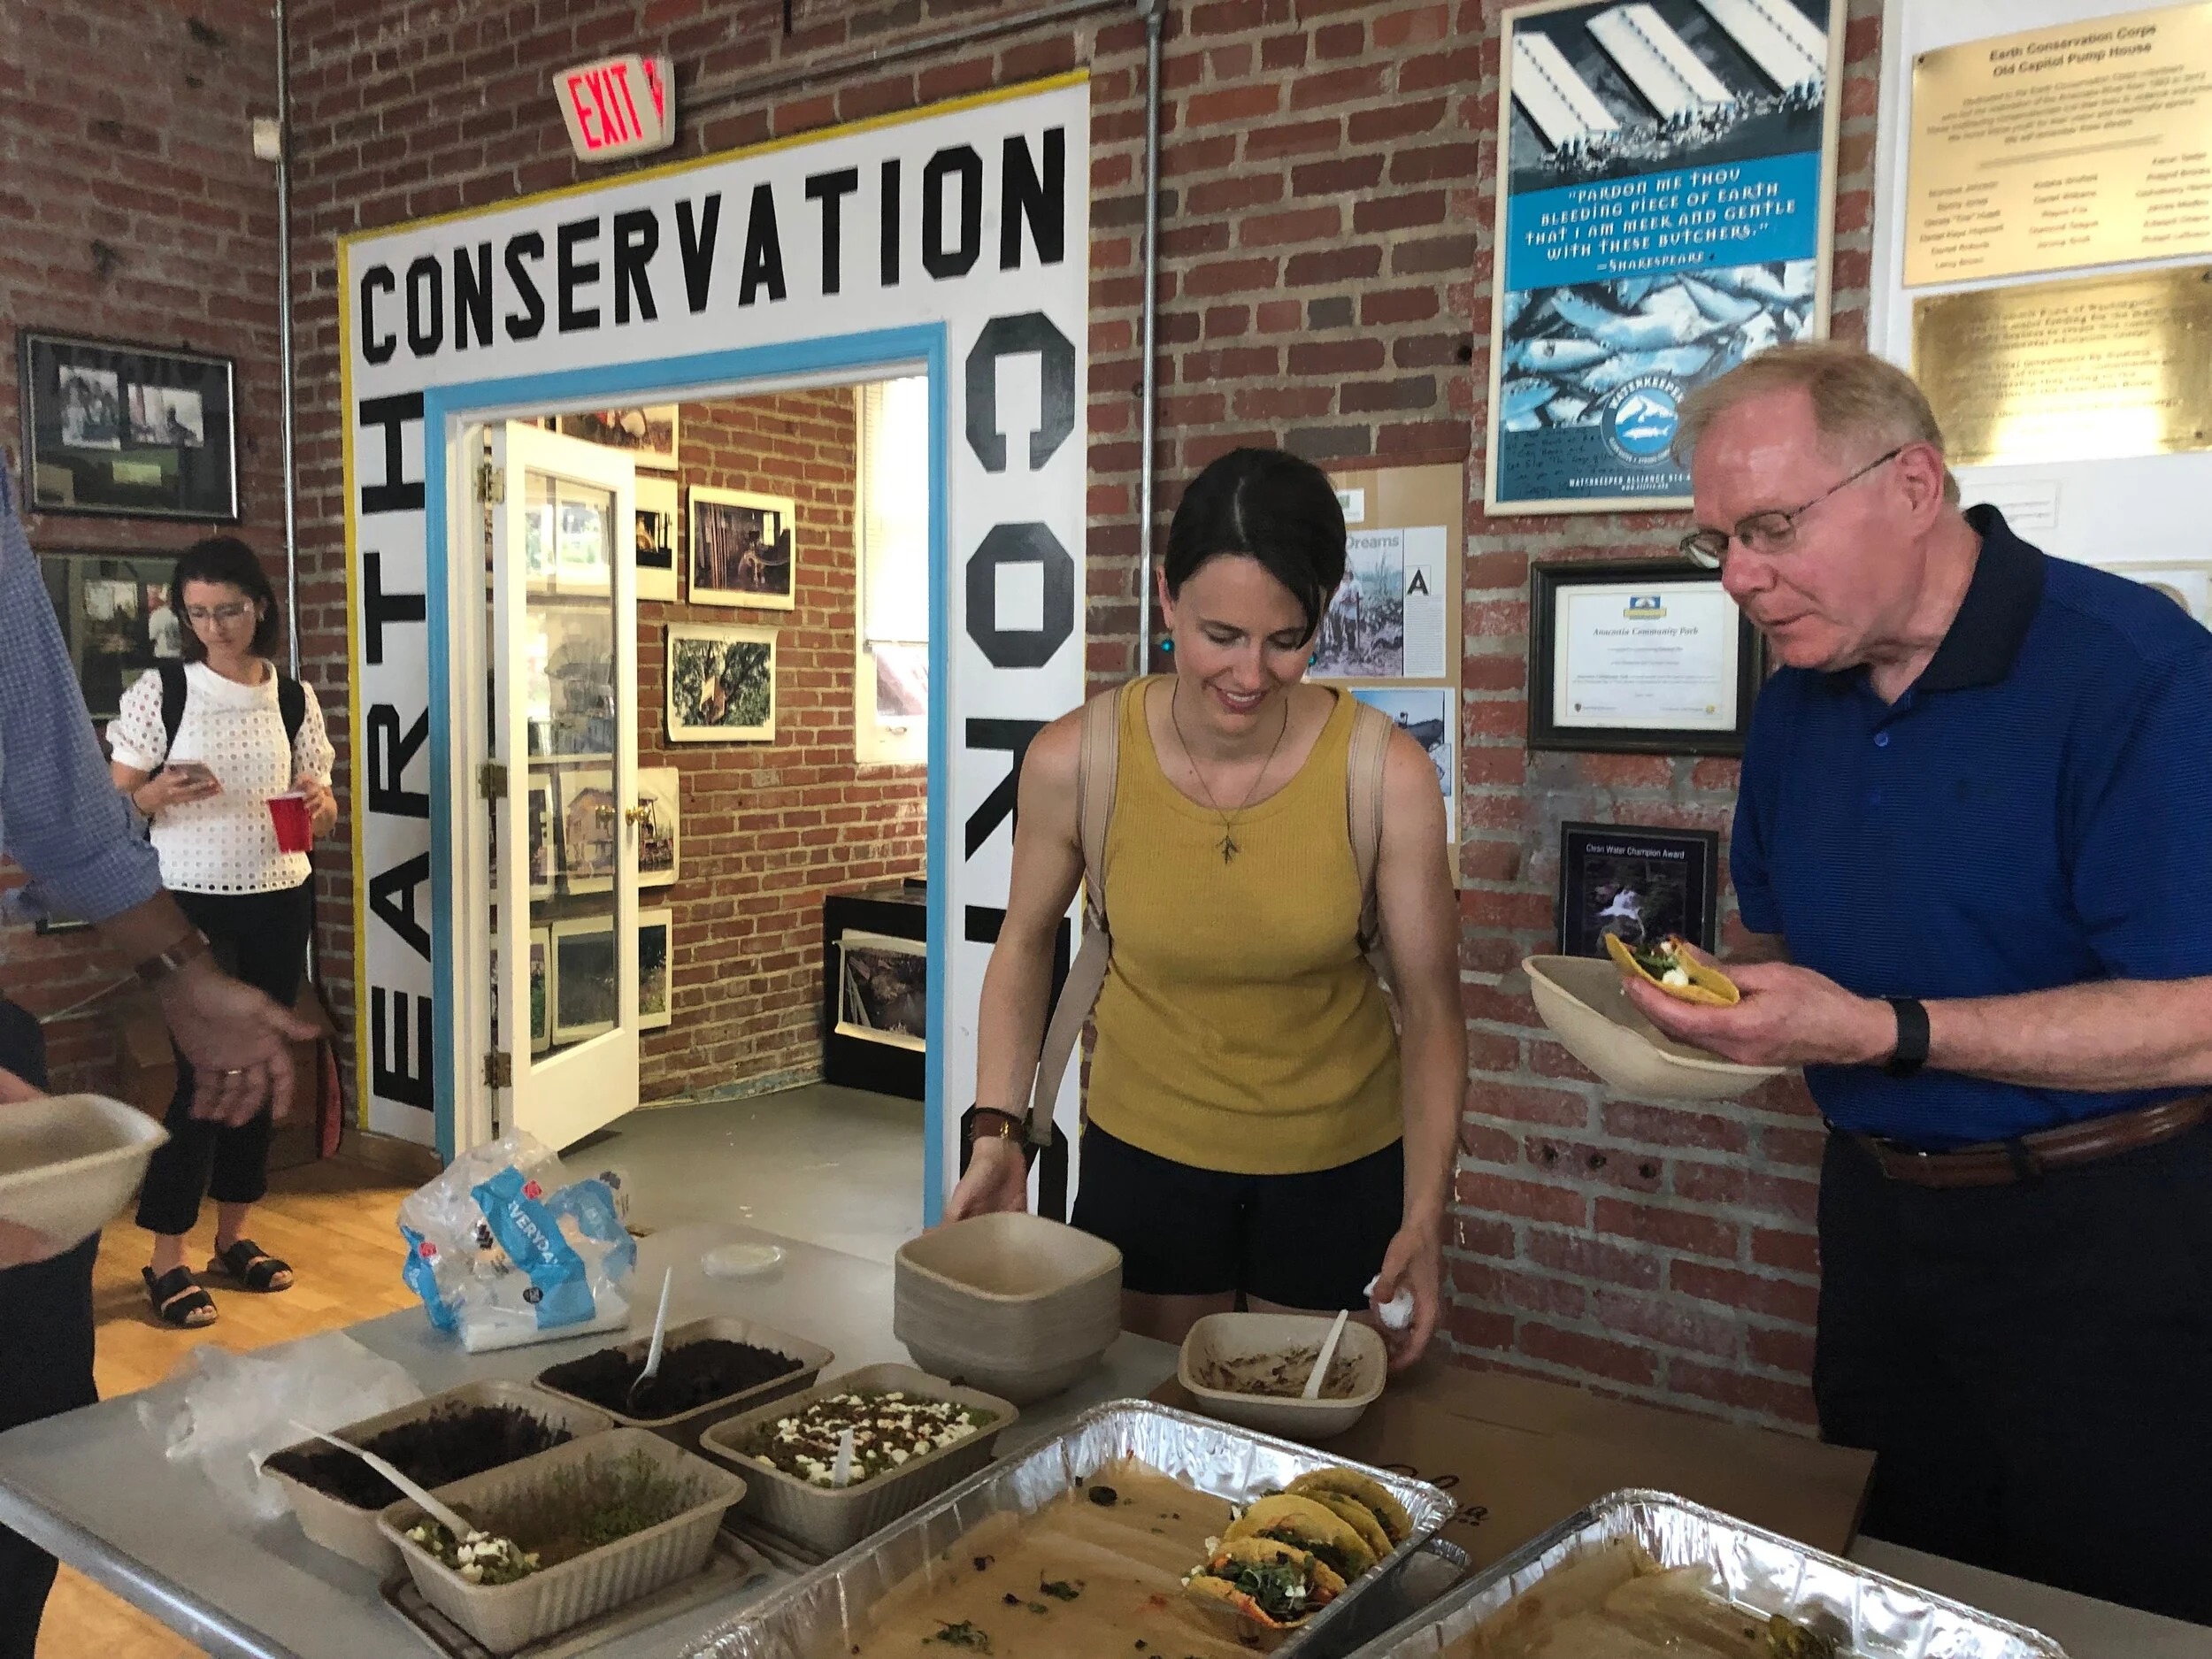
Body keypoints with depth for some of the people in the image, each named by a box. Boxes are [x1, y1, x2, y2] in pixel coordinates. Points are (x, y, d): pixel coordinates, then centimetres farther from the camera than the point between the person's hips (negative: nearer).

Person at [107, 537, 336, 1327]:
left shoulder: (295, 699, 4)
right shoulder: (160, 691, -5)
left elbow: (317, 810, 11)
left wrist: (322, 809, -12)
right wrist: (161, 793, -23)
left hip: (279, 903, 4)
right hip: (191, 904, -4)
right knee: (202, 1072, -6)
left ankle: (233, 1234, 23)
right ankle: (166, 1259, 6)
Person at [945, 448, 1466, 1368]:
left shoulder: (1386, 776, -20)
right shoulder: (1074, 760, -18)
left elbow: (1431, 1011, -12)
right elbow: (1026, 943, -1)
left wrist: (1424, 1217, -19)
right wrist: (996, 1130, -7)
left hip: (1340, 1164, 0)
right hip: (1144, 1154, 1)